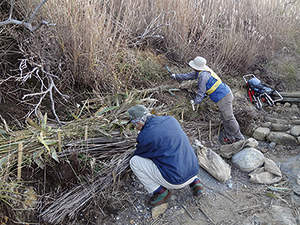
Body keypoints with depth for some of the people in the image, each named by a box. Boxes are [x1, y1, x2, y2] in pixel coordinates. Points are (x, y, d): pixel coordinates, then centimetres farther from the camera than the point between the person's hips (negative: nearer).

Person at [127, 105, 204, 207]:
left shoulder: (145, 136, -14)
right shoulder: (170, 119, 6)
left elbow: (138, 154, 8)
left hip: (176, 181, -7)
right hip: (194, 171, 7)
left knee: (134, 161, -1)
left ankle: (161, 193, 7)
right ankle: (195, 182, 19)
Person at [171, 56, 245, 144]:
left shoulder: (203, 75, -23)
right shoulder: (201, 71, 9)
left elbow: (201, 91, -17)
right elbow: (189, 76, 22)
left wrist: (195, 101, -4)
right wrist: (176, 76, 30)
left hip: (223, 98, -10)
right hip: (226, 93, 10)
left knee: (228, 118, 0)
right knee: (225, 118, 18)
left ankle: (239, 138, 12)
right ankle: (229, 137, 29)